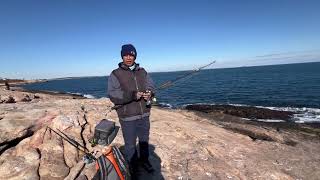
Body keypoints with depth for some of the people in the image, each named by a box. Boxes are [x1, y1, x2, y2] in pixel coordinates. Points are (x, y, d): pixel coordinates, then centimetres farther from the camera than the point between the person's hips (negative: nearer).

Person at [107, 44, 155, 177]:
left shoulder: (142, 72, 8)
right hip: (127, 116, -4)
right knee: (130, 144, 8)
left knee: (144, 139, 20)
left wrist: (149, 93, -17)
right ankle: (132, 166, 32)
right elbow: (113, 95, -15)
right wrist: (132, 95, -27)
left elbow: (151, 86, 7)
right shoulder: (115, 74, -6)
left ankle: (144, 160, 43)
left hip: (144, 114, 4)